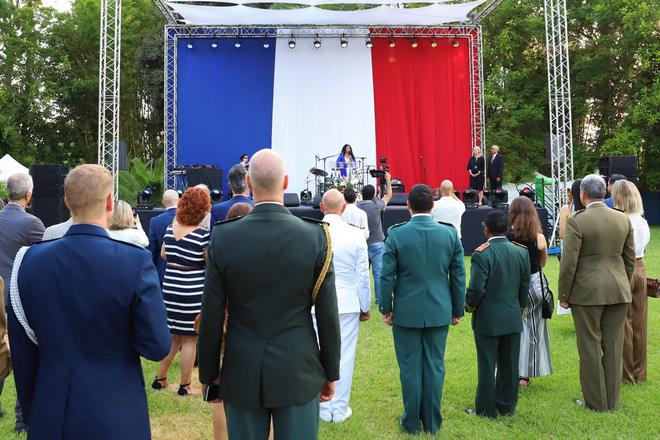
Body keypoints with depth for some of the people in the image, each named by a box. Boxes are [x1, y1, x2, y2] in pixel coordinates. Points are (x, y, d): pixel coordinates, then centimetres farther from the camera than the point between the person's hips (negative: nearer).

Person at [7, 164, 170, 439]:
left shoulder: (30, 259, -8)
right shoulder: (136, 262, -18)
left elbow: (22, 351, 1)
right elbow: (157, 347, -15)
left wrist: (31, 414, 14)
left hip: (49, 417, 3)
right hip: (116, 417, -2)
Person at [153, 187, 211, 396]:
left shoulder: (170, 229, 3)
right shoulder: (203, 234, -15)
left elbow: (163, 254, 16)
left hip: (169, 287, 6)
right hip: (192, 290, -6)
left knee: (173, 336, 20)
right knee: (189, 339, 6)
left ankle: (160, 379, 28)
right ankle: (185, 386, 15)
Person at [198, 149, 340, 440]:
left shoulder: (223, 238, -10)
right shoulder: (316, 236, -11)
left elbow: (211, 317, -4)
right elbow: (328, 316, -6)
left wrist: (209, 374, 9)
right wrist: (330, 373, 7)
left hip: (241, 375, 1)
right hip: (298, 374, 0)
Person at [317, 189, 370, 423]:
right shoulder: (356, 235, -7)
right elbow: (363, 275, -1)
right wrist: (365, 307, 10)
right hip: (348, 304, 0)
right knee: (344, 356, 8)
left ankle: (324, 409, 21)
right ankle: (340, 409, 18)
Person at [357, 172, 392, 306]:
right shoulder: (376, 206, -9)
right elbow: (388, 195, 8)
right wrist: (388, 179, 21)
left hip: (362, 245, 3)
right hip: (377, 245, -3)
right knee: (378, 273, 2)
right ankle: (379, 300, 5)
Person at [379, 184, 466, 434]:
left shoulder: (396, 234, -11)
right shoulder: (450, 234, -3)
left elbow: (387, 276, -7)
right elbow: (458, 275, 2)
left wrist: (386, 308, 4)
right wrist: (458, 309, 12)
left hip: (406, 312, -2)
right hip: (439, 311, 2)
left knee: (410, 367, 9)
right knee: (435, 366, 12)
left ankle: (412, 423, 21)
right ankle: (432, 423, 23)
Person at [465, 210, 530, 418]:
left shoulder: (482, 254, -18)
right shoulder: (521, 252, 1)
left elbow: (476, 288, -20)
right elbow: (525, 284, 7)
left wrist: (469, 306, -2)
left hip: (487, 319, -5)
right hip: (513, 318, 6)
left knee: (487, 365, 5)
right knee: (509, 364, 14)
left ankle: (486, 409, 15)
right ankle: (507, 406, 26)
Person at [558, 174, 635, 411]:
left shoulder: (577, 221, -13)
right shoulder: (623, 219, 4)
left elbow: (568, 263, -13)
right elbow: (630, 259, 10)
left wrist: (563, 295, -4)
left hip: (587, 292, -5)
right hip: (618, 291, 5)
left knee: (591, 347, 6)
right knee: (613, 347, 13)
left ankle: (596, 401, 15)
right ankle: (612, 400, 23)